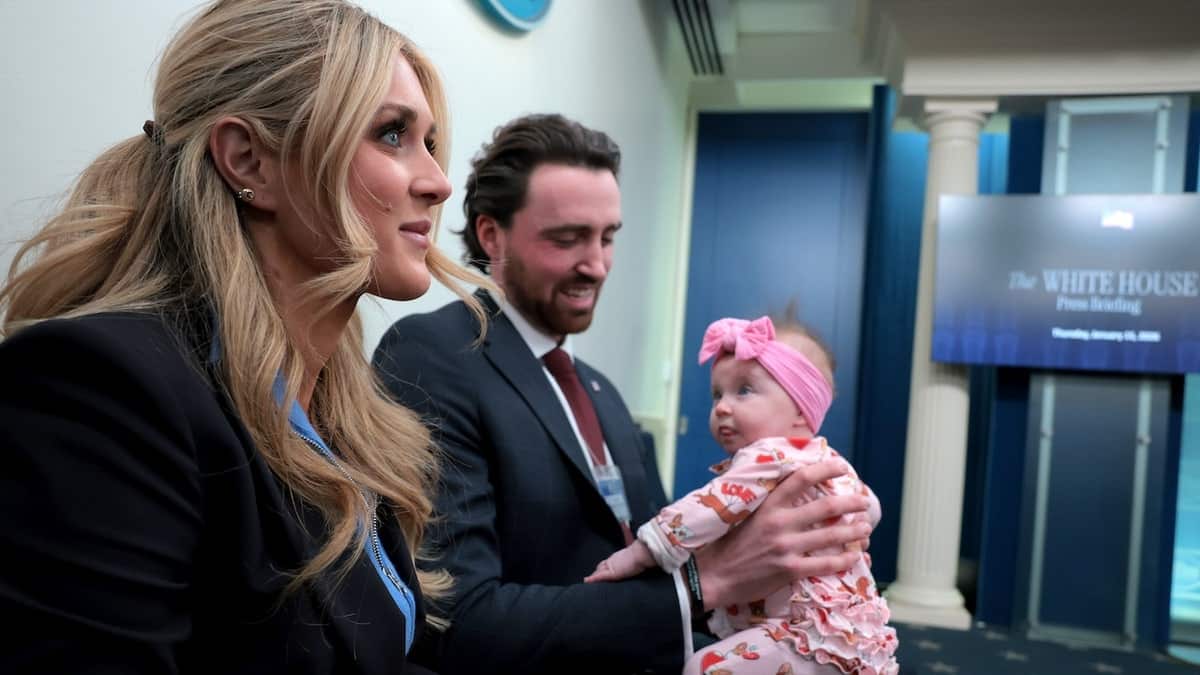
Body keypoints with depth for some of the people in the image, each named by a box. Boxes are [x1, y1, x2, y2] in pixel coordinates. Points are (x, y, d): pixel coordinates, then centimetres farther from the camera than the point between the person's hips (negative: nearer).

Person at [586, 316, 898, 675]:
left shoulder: (769, 460, -19)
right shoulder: (825, 458, 11)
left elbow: (708, 510, -29)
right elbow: (868, 507, 25)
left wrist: (639, 554, -27)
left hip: (818, 635, -11)